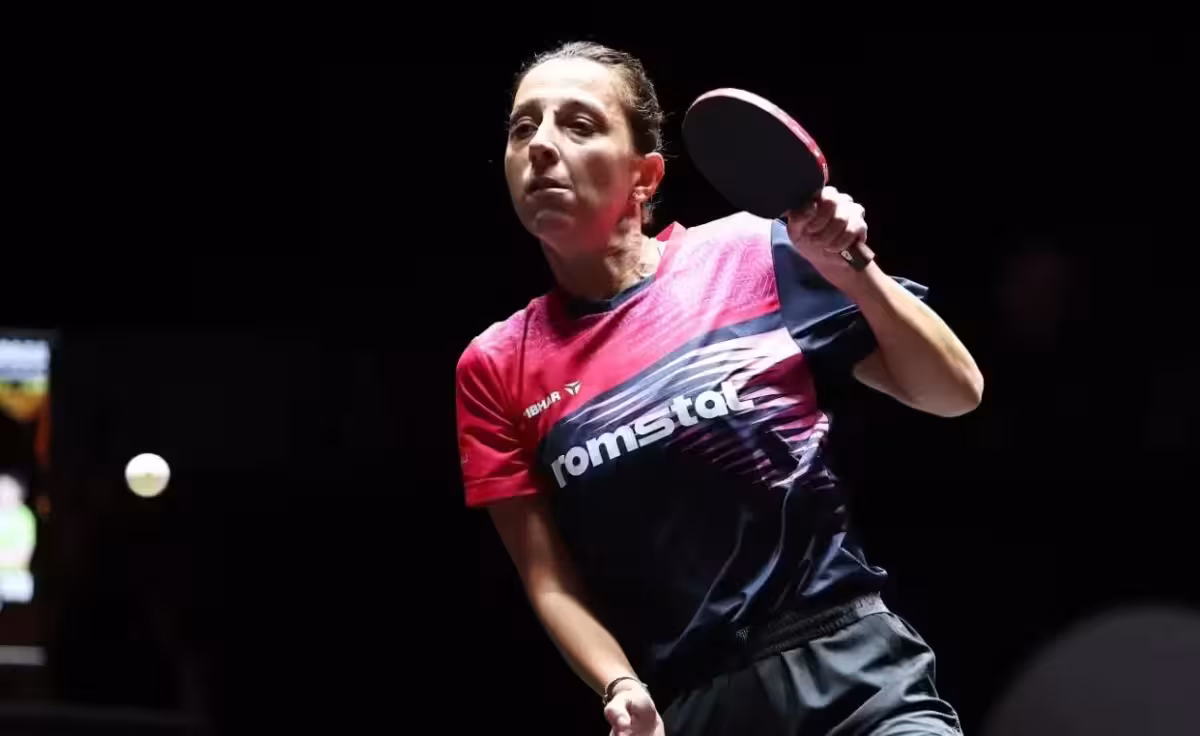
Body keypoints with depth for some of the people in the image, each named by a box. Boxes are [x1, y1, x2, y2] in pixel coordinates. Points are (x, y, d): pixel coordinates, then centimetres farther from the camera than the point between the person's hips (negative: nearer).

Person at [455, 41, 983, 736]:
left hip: (849, 668, -2)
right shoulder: (495, 369, 6)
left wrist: (852, 270, -10)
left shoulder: (754, 256, 0)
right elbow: (554, 586, 6)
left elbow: (956, 393, 4)